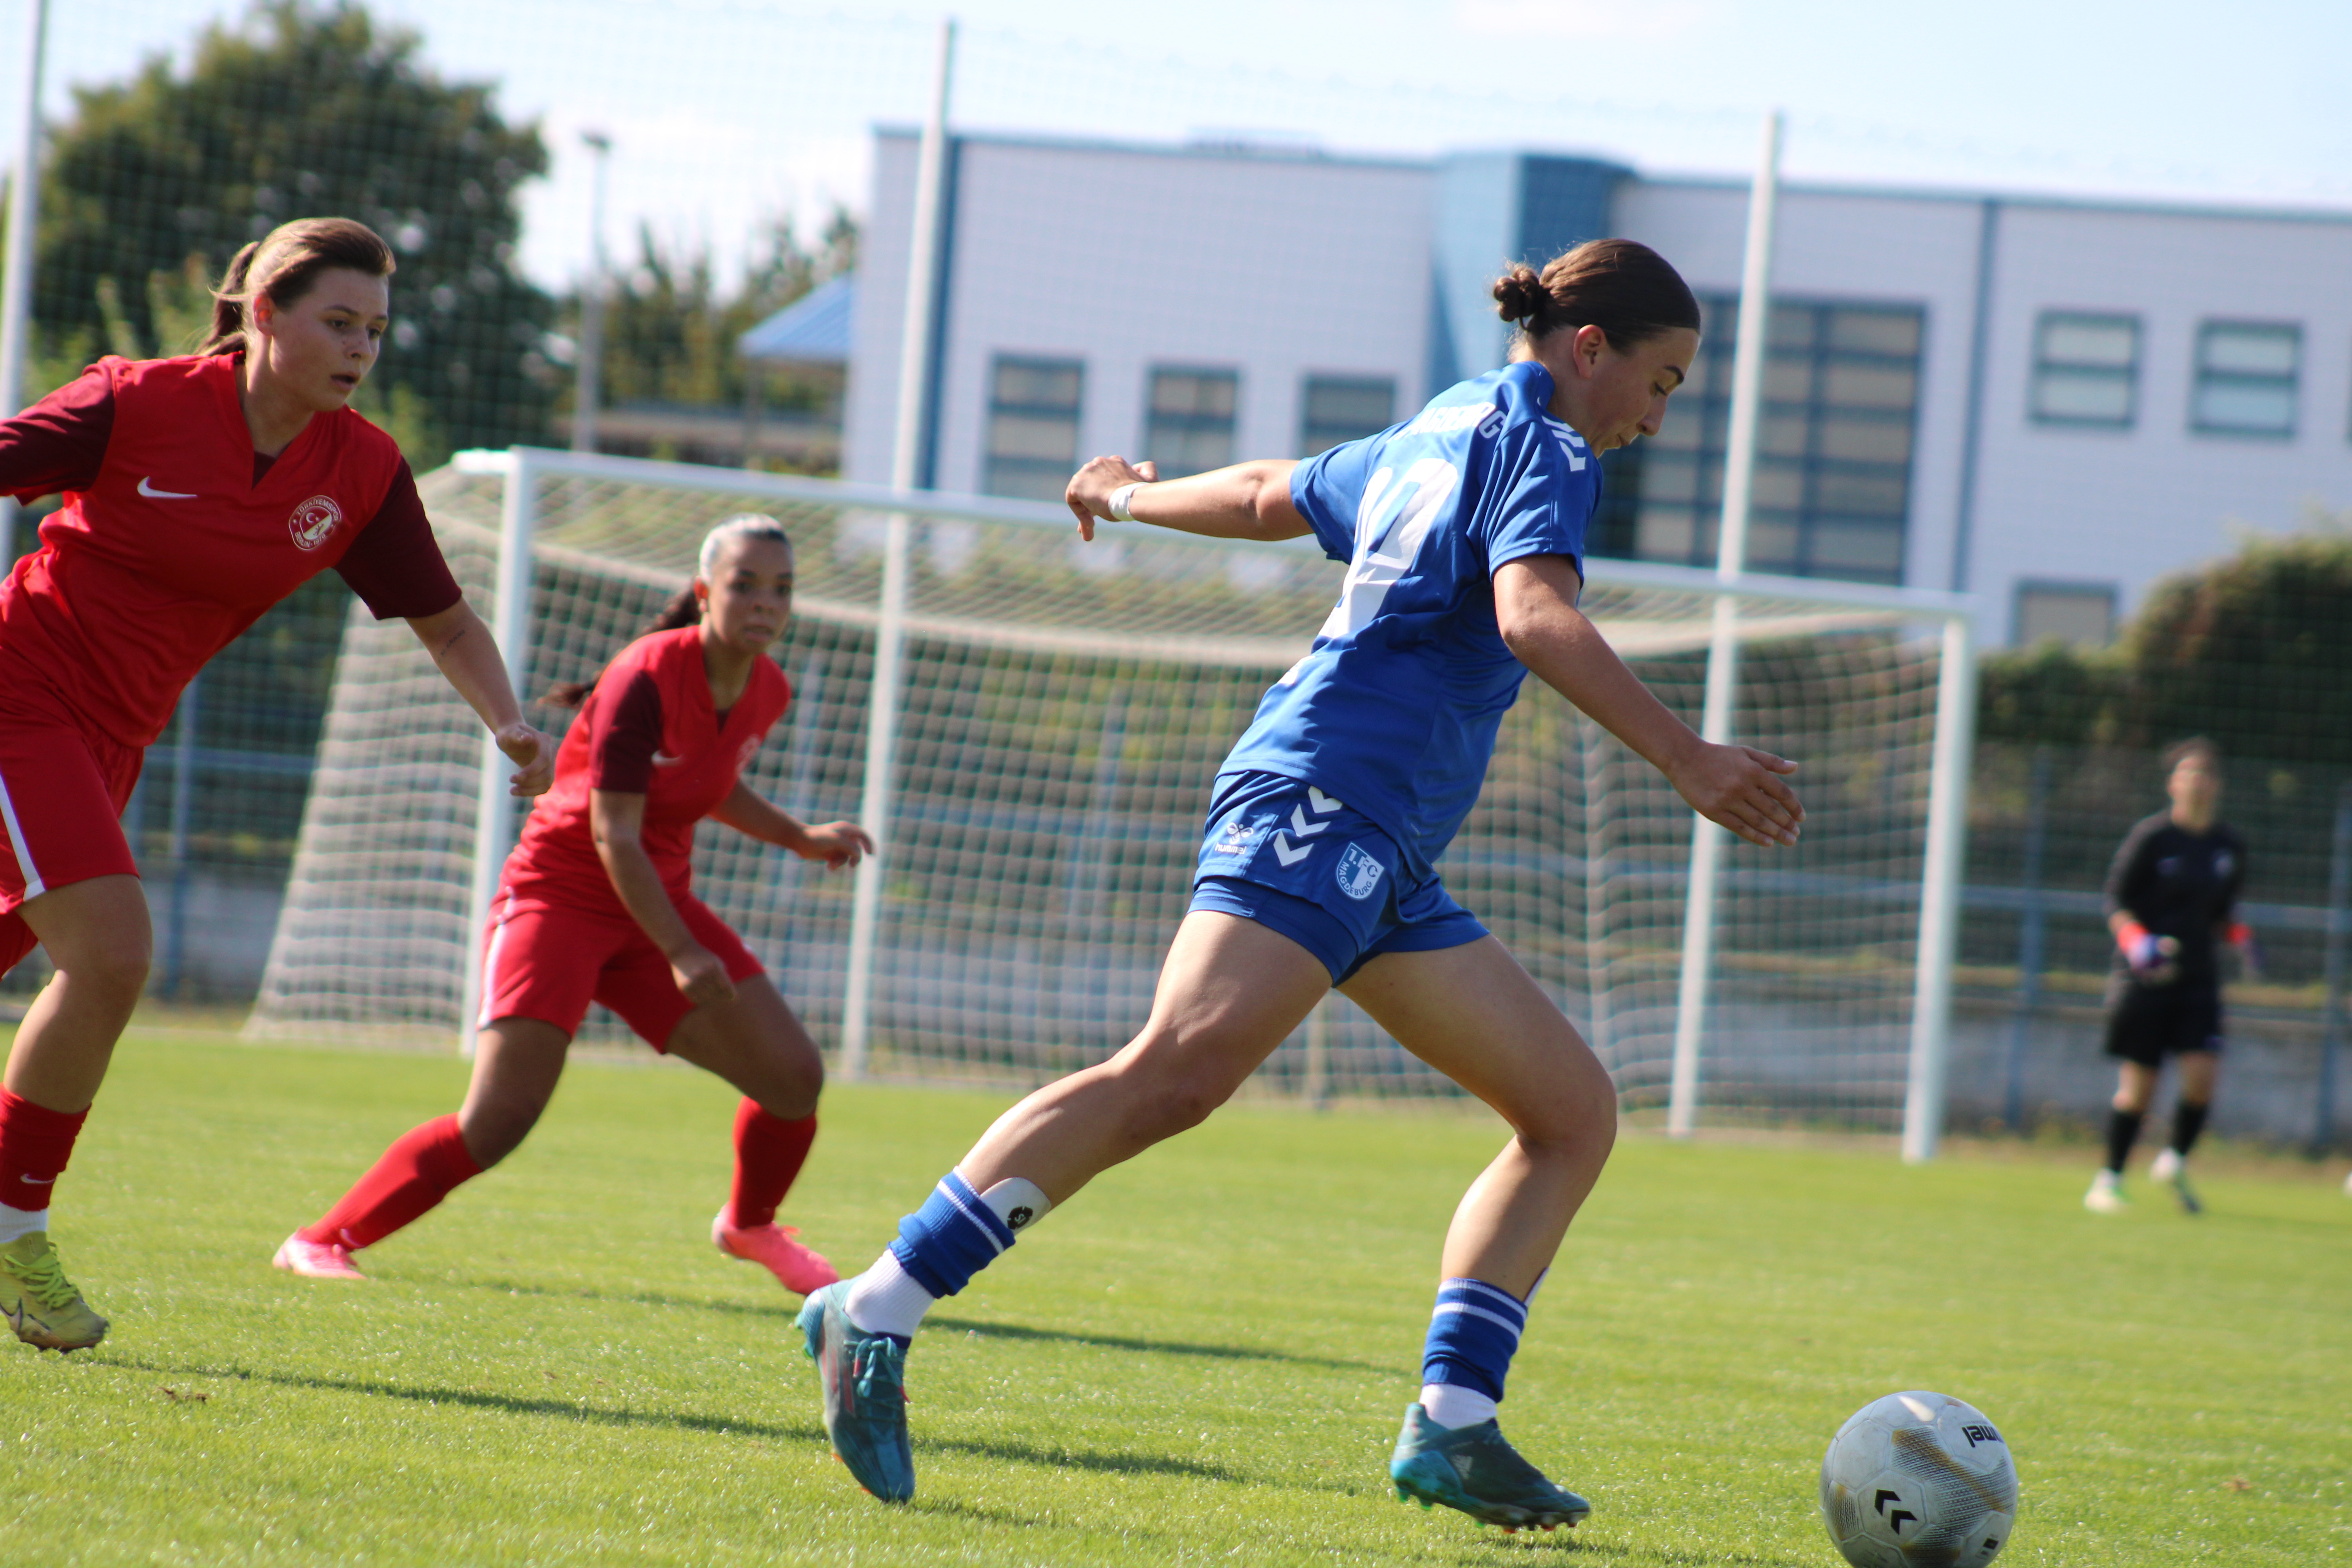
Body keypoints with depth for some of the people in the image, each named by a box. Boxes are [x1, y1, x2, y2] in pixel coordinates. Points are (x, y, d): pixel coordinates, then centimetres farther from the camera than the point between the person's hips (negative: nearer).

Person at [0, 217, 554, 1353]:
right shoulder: (142, 406, -17)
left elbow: (446, 622, 6)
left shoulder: (360, 472, -3)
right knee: (110, 952, -19)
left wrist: (509, 725, -10)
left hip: (111, 735, 6)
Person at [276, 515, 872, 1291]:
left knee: (794, 1075, -2)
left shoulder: (766, 693, 1)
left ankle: (749, 1225, 28)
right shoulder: (645, 680, -22)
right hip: (559, 897, -7)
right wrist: (681, 954, -28)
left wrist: (803, 840, 13)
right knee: (499, 1120, -20)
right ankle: (320, 1241, -6)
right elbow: (613, 833, -23)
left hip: (658, 902, 7)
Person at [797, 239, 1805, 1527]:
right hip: (1328, 801, -11)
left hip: (1382, 860, 11)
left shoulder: (1437, 436, 25)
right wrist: (1685, 759, -26)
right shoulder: (1539, 445, -3)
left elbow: (1269, 494, 40)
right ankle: (877, 1310, -31)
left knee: (1574, 1113, 8)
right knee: (1183, 1069, -27)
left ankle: (1451, 1425, -1)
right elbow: (1535, 615, -21)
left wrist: (1136, 495, 59)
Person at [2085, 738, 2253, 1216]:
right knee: (2139, 1084, -3)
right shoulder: (2150, 837, -6)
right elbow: (2116, 902, -5)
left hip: (2199, 978, 4)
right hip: (2145, 977, -4)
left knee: (2203, 1073, -11)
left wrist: (2238, 936, 0)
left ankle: (2175, 1163, 14)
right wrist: (2137, 942, -22)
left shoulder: (2229, 845, 9)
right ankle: (2108, 1181, 13)